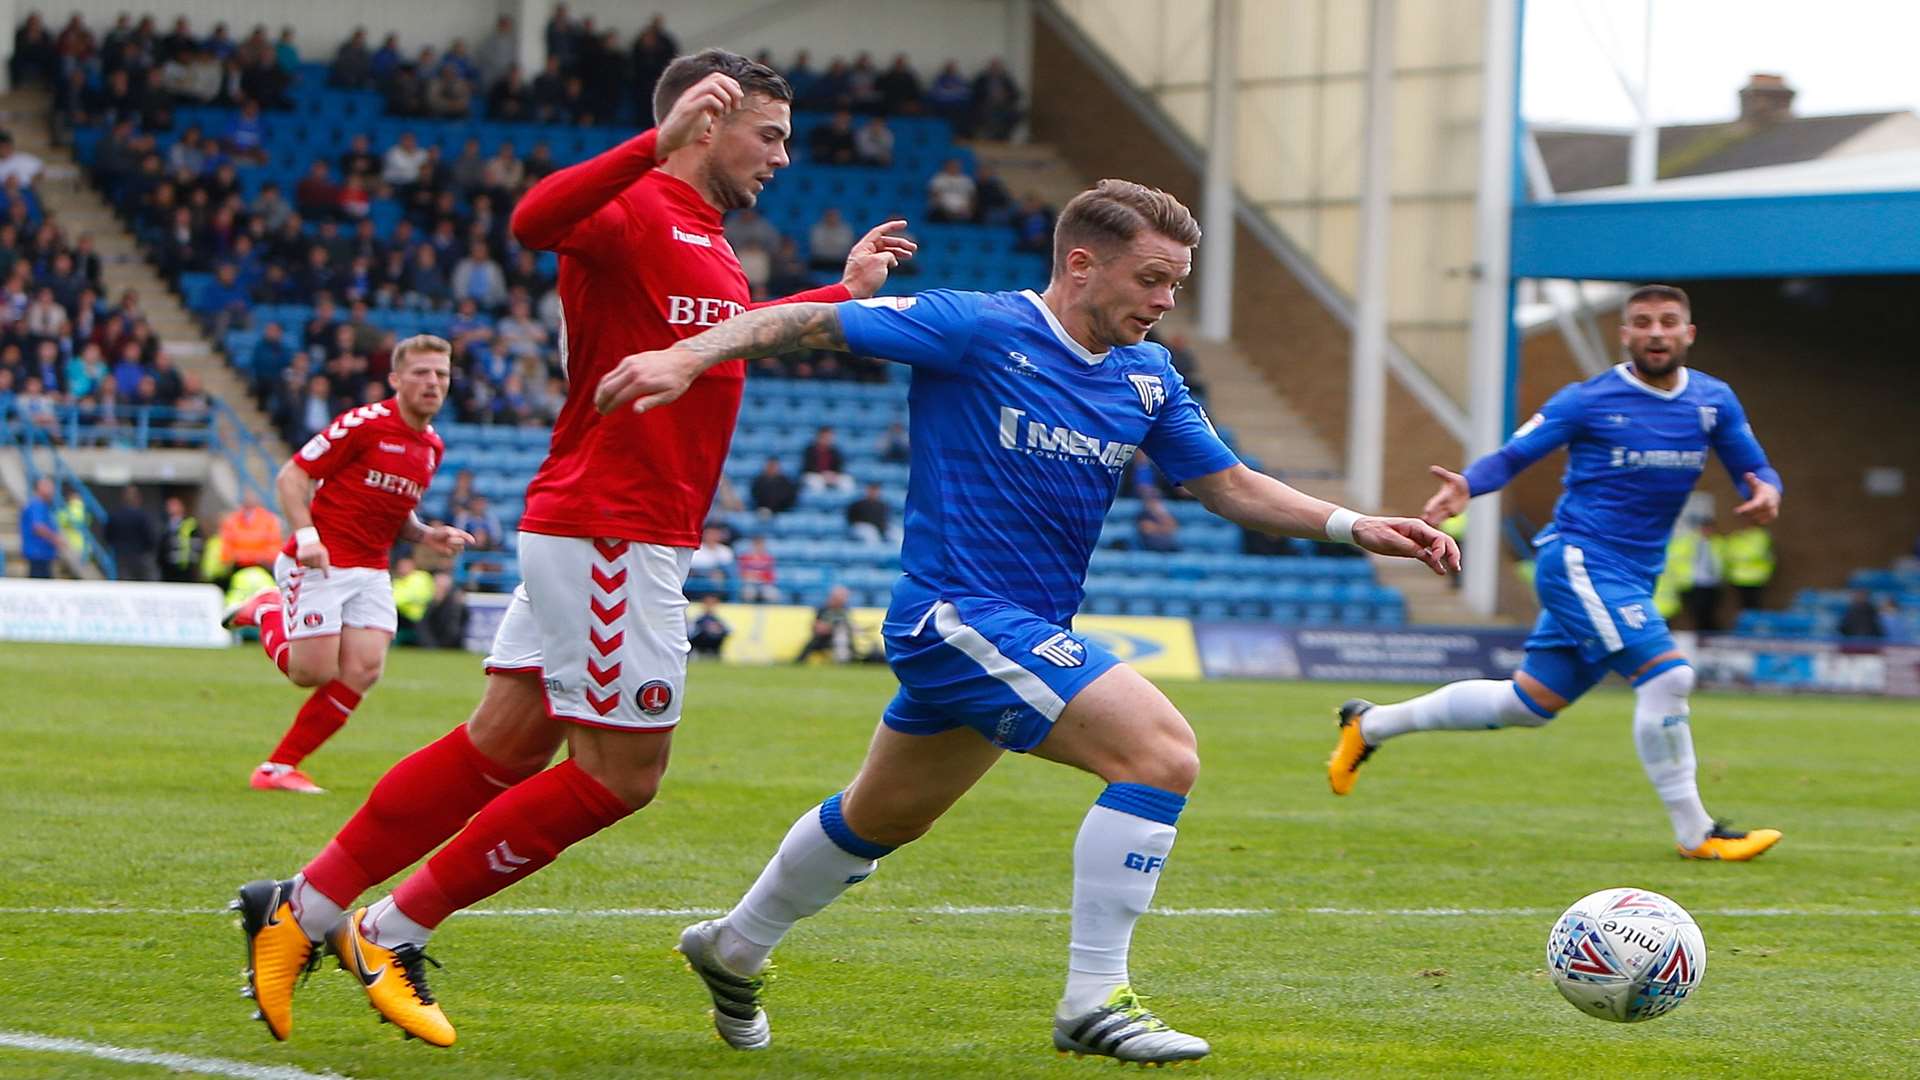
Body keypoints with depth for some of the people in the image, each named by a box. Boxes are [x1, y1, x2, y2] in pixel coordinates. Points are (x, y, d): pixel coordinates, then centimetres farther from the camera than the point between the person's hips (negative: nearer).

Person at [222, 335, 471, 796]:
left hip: (371, 572, 7)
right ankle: (268, 611, 21)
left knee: (363, 671, -9)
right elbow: (292, 476, -11)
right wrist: (306, 535, -24)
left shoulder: (432, 447, 11)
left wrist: (426, 535, 4)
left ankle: (279, 766, 3)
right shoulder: (364, 424, -13)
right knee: (313, 672, -11)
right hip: (320, 564, -7)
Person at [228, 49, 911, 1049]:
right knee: (621, 772, -6)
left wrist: (843, 292, 42)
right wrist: (659, 143, -45)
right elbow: (536, 219, -36)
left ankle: (303, 908, 15)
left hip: (614, 536, 10)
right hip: (611, 529, -10)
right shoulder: (638, 210, -12)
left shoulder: (703, 242, 19)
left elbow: (728, 336, 41)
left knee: (505, 746, 10)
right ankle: (393, 932, 1)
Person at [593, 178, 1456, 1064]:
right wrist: (686, 356, -25)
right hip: (958, 614, -9)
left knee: (883, 819, 26)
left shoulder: (1147, 377, 7)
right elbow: (810, 323, -12)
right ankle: (1094, 1000, -17)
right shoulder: (979, 329, -15)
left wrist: (1353, 527, 0)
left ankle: (733, 949, 47)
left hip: (1025, 627, 9)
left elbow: (1229, 486, 13)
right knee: (1162, 750, -22)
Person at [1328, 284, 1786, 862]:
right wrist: (1467, 485, -26)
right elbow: (1512, 456, -5)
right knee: (1666, 674, -21)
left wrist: (1766, 493, -14)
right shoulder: (1588, 400, -7)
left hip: (1632, 577, 7)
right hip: (1578, 559, -7)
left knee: (1526, 704, 11)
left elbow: (1755, 469, 11)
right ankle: (1695, 834, -10)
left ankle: (1369, 725, 28)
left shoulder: (1713, 401, 7)